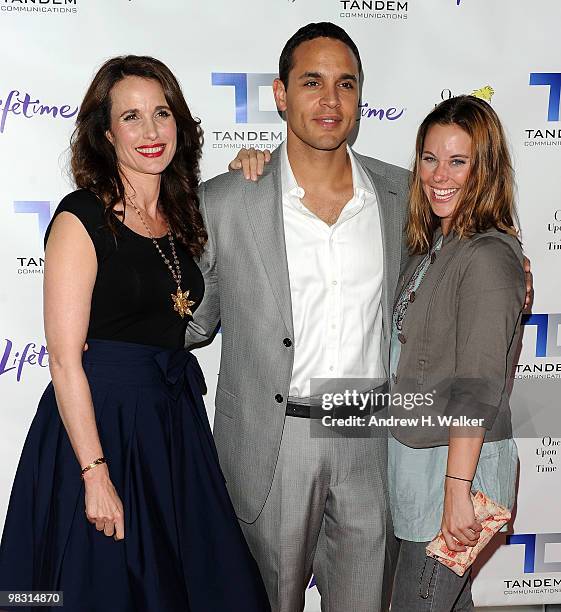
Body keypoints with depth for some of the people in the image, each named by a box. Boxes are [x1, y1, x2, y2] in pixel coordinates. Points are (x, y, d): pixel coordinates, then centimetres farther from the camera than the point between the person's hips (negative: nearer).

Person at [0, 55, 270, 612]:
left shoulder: (180, 215, 8)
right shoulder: (81, 217, -12)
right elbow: (64, 358, -15)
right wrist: (96, 475, -19)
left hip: (175, 422, 7)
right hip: (99, 424, -6)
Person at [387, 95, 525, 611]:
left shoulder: (488, 256, -19)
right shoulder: (434, 244, 8)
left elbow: (478, 386, -22)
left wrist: (456, 490, -21)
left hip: (457, 464, -8)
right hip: (416, 451, 8)